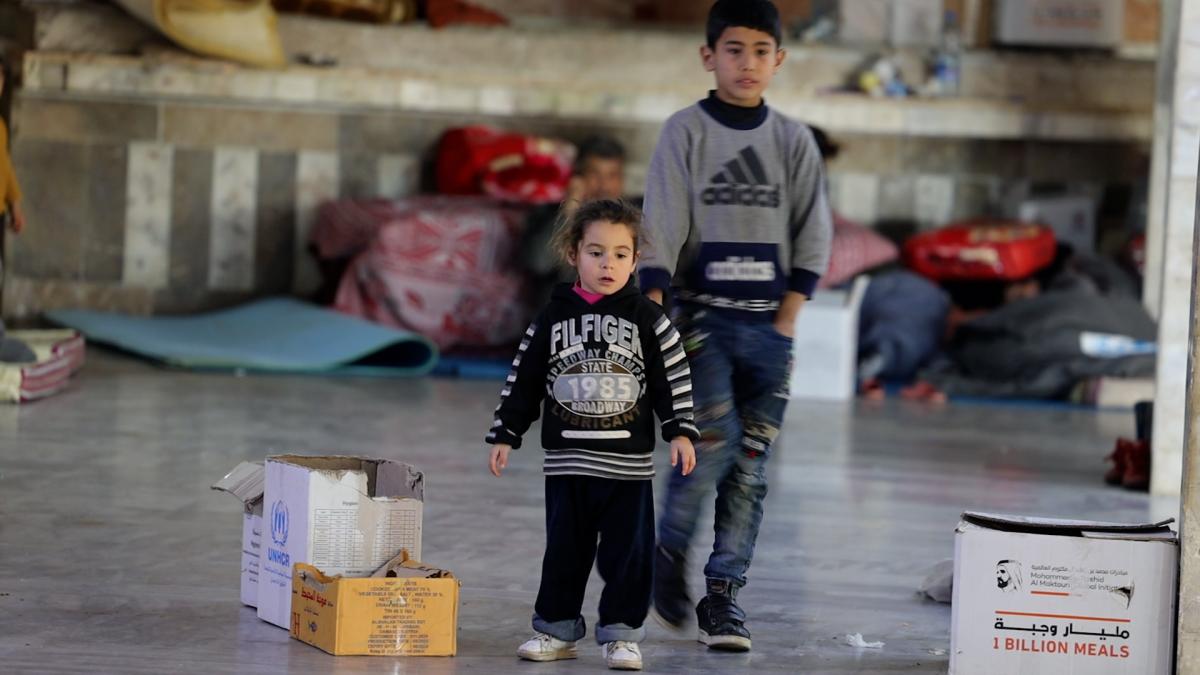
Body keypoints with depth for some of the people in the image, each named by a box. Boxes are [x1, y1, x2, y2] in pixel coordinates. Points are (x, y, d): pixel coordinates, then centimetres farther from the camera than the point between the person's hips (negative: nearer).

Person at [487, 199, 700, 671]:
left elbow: (674, 379, 1)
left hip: (628, 463, -1)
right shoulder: (553, 318, 2)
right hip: (566, 461, 1)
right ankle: (557, 628, 19)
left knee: (628, 552, 2)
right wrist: (504, 435, 5)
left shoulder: (647, 319, -1)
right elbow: (524, 380, 7)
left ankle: (621, 632, 12)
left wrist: (681, 432, -6)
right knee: (564, 550, 9)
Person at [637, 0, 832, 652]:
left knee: (750, 465, 1)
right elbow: (662, 230, -5)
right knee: (714, 439, -18)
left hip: (768, 323, 3)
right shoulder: (686, 131, 0)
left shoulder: (793, 140, 8)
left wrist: (785, 323, -1)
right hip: (702, 312, -3)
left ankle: (723, 594, 8)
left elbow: (812, 237, 8)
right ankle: (670, 550, 5)